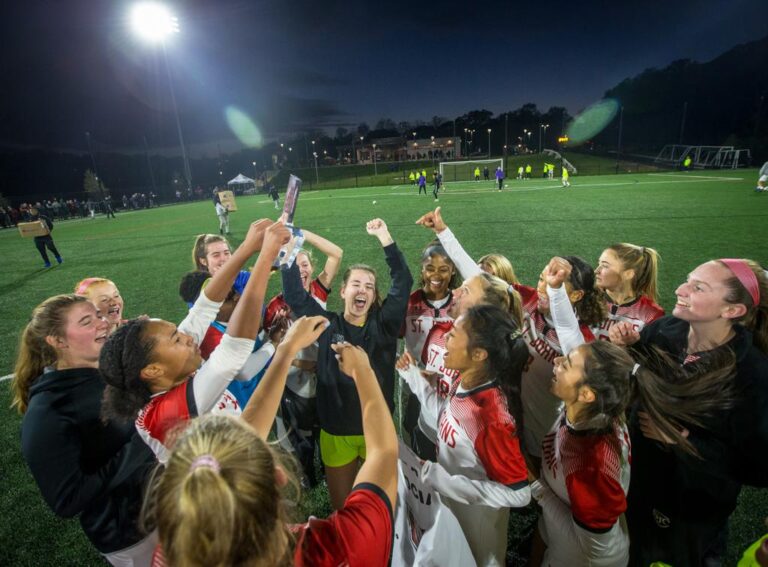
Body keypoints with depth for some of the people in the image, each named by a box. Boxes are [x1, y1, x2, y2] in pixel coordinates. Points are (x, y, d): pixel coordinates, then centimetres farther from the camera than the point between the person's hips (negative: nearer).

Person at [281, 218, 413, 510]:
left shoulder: (384, 324, -6)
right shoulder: (327, 325, -5)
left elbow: (403, 282, -13)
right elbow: (294, 295, -9)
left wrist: (384, 236, -16)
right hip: (336, 432, 1)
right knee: (342, 509, 20)